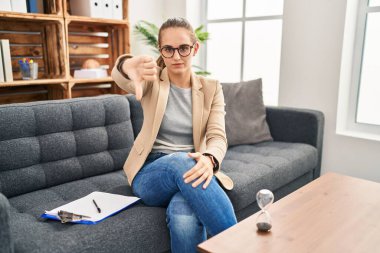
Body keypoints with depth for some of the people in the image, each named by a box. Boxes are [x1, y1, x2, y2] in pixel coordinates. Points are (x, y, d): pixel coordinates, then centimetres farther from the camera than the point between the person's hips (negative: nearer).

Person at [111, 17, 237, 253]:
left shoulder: (211, 88, 5)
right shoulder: (151, 80, 1)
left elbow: (218, 136, -7)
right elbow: (119, 77, -23)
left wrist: (209, 159, -33)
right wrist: (127, 66, -50)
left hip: (192, 170, 0)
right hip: (151, 175, 0)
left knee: (185, 219, -36)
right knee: (180, 161, -37)